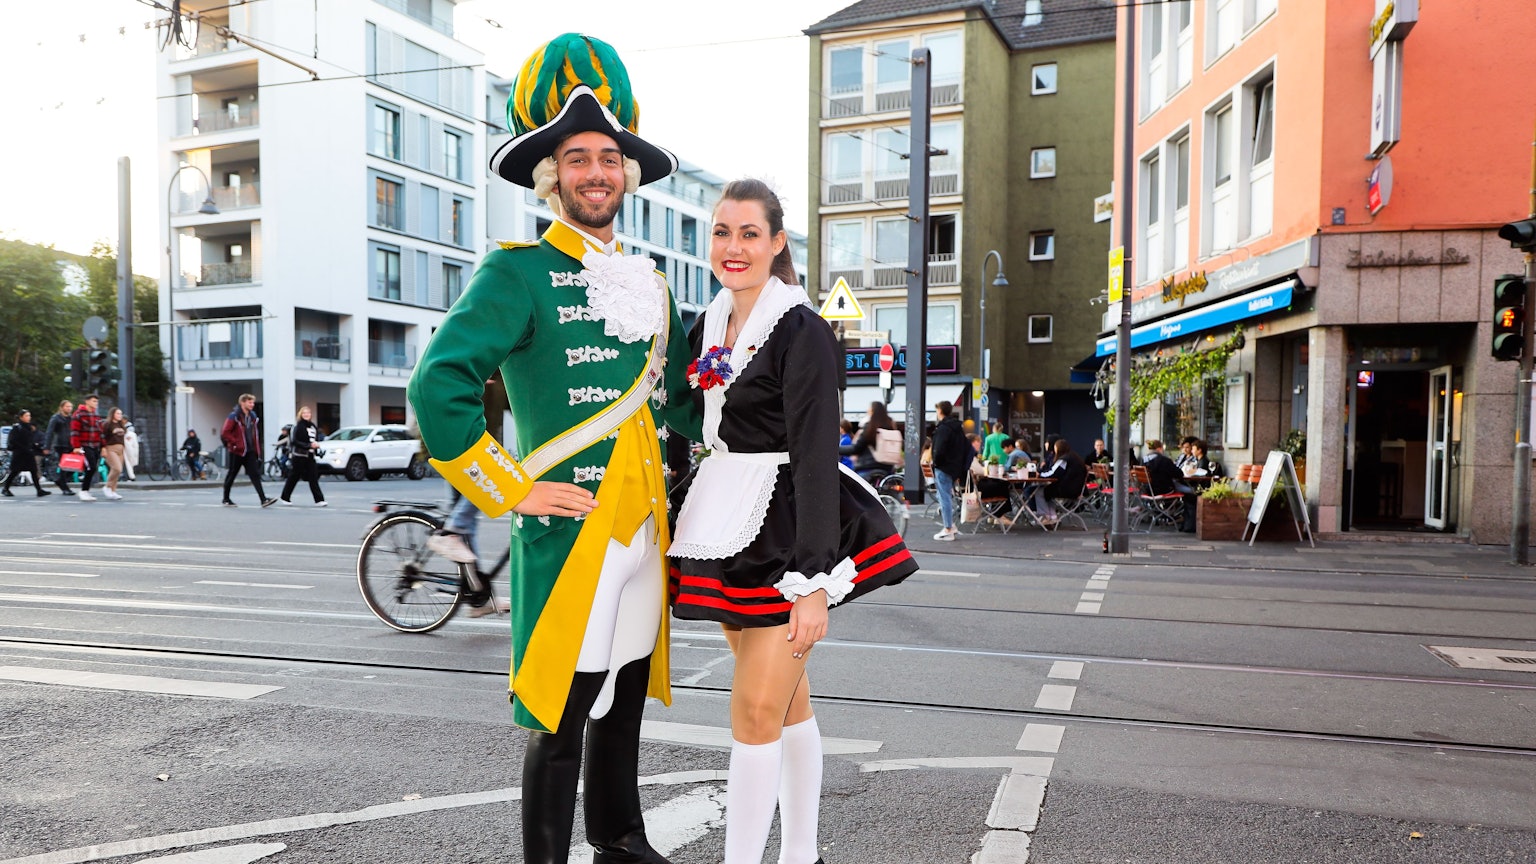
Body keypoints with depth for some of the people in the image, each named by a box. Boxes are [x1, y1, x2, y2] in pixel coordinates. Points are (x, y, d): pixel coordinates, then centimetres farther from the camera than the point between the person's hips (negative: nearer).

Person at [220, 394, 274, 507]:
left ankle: (263, 499, -11)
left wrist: (257, 450, 12)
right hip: (237, 451, -6)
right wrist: (234, 443, -17)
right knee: (232, 475, 7)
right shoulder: (234, 416, -11)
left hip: (250, 451, 6)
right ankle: (226, 499, 22)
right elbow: (224, 433, -15)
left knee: (255, 474, -4)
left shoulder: (253, 416, 10)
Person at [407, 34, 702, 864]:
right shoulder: (518, 273, -8)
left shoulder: (648, 280, 14)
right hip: (567, 532, -7)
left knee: (626, 699, 20)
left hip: (646, 529, 7)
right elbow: (437, 388, -20)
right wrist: (510, 490, -16)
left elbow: (678, 397, 24)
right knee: (560, 716, 3)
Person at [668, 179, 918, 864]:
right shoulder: (708, 326, 11)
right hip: (726, 526, 7)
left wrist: (814, 581, -22)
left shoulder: (802, 331, -12)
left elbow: (815, 458, -18)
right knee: (787, 702, 15)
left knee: (757, 710, -7)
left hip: (785, 530, -7)